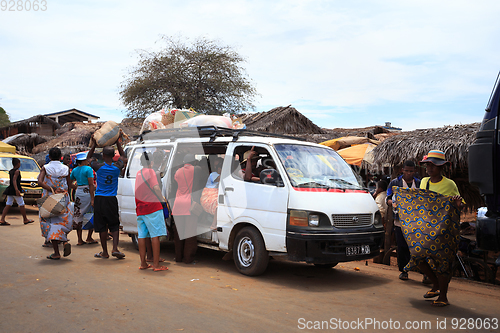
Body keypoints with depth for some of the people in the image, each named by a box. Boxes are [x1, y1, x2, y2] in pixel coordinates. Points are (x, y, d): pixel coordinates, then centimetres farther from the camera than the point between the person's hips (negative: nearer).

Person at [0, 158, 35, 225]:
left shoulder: (10, 171, 15)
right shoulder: (17, 171, -11)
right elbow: (14, 180, -22)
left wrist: (20, 188, 33)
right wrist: (17, 190, -30)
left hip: (10, 189, 8)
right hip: (14, 190, -8)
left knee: (8, 205, 5)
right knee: (21, 205, 2)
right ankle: (25, 219, 11)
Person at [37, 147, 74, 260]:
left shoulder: (45, 168, -3)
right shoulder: (65, 168, 1)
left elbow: (40, 182, -19)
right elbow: (69, 186, 4)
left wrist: (52, 189, -17)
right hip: (63, 199, 2)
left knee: (51, 223, 5)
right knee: (63, 221, 18)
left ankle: (56, 253, 4)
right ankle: (65, 241, -10)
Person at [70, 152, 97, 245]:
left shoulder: (74, 170, 9)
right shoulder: (88, 169, -9)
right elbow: (91, 185, -14)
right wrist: (92, 199, -15)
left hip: (78, 193, 6)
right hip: (87, 193, -6)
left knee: (78, 215, 9)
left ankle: (80, 240, 12)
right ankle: (89, 238, 7)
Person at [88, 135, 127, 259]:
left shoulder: (99, 167, -7)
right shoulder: (117, 167, -2)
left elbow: (88, 158, 13)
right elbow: (123, 156, 20)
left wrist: (94, 145, 16)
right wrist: (119, 143, 25)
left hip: (99, 200, -1)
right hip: (112, 200, 1)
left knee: (102, 227, 5)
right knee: (115, 225, 12)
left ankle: (105, 252, 11)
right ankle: (115, 248, -1)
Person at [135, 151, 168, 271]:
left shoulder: (138, 173, 14)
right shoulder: (150, 171, -7)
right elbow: (155, 187, -20)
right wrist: (162, 199, -9)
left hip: (140, 209, 7)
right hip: (152, 207, -7)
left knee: (142, 235, 10)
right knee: (155, 235, -4)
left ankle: (143, 263, 16)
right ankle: (156, 264, -4)